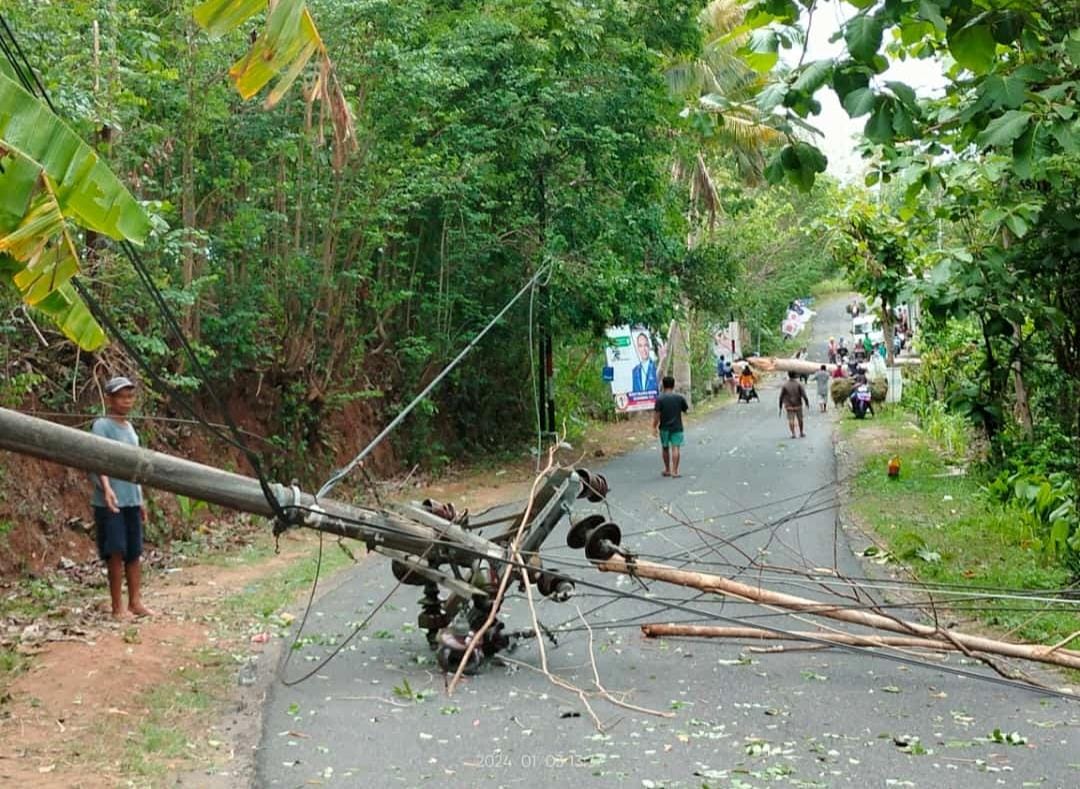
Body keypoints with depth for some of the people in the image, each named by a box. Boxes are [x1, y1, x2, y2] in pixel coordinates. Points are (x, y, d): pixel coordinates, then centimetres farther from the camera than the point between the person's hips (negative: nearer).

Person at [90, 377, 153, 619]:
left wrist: (141, 499, 20)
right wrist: (106, 488, -37)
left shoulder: (129, 427, 15)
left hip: (132, 500, 7)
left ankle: (135, 602, 16)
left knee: (135, 552, 9)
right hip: (110, 502, -7)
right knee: (116, 552, -4)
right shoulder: (102, 426, -9)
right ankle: (118, 607, 3)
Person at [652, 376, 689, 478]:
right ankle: (675, 471, -10)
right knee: (676, 448, -3)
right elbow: (686, 410, 6)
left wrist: (654, 427, -4)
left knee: (665, 448, 15)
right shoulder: (679, 397, -3)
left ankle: (667, 470, 23)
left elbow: (656, 414, -12)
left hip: (664, 427, 0)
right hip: (677, 427, 0)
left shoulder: (660, 399, -8)